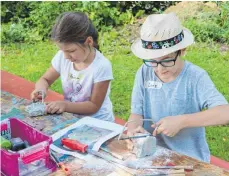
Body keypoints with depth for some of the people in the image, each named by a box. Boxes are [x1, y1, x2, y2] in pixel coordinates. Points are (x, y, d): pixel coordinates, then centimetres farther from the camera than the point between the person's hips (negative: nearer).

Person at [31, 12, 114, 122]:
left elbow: (94, 106, -16)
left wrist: (65, 105, -26)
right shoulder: (62, 57, -7)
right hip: (70, 117, 4)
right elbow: (45, 79, 6)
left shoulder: (101, 66, -20)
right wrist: (41, 89, -14)